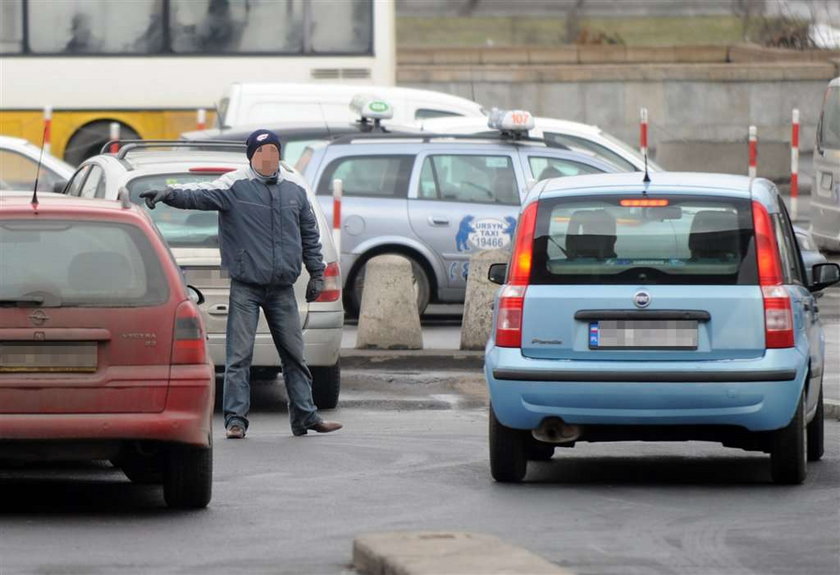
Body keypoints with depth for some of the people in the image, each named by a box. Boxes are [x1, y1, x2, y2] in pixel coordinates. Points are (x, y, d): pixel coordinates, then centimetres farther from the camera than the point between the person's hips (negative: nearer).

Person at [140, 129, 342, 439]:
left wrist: (316, 273, 17)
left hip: (282, 289, 4)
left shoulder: (294, 187, 8)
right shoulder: (235, 186, -6)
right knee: (239, 355, -6)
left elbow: (309, 233, 18)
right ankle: (235, 419, -3)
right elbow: (200, 194, -22)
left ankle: (305, 416, 19)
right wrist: (169, 193, -40)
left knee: (294, 354, 10)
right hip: (245, 288, -4)